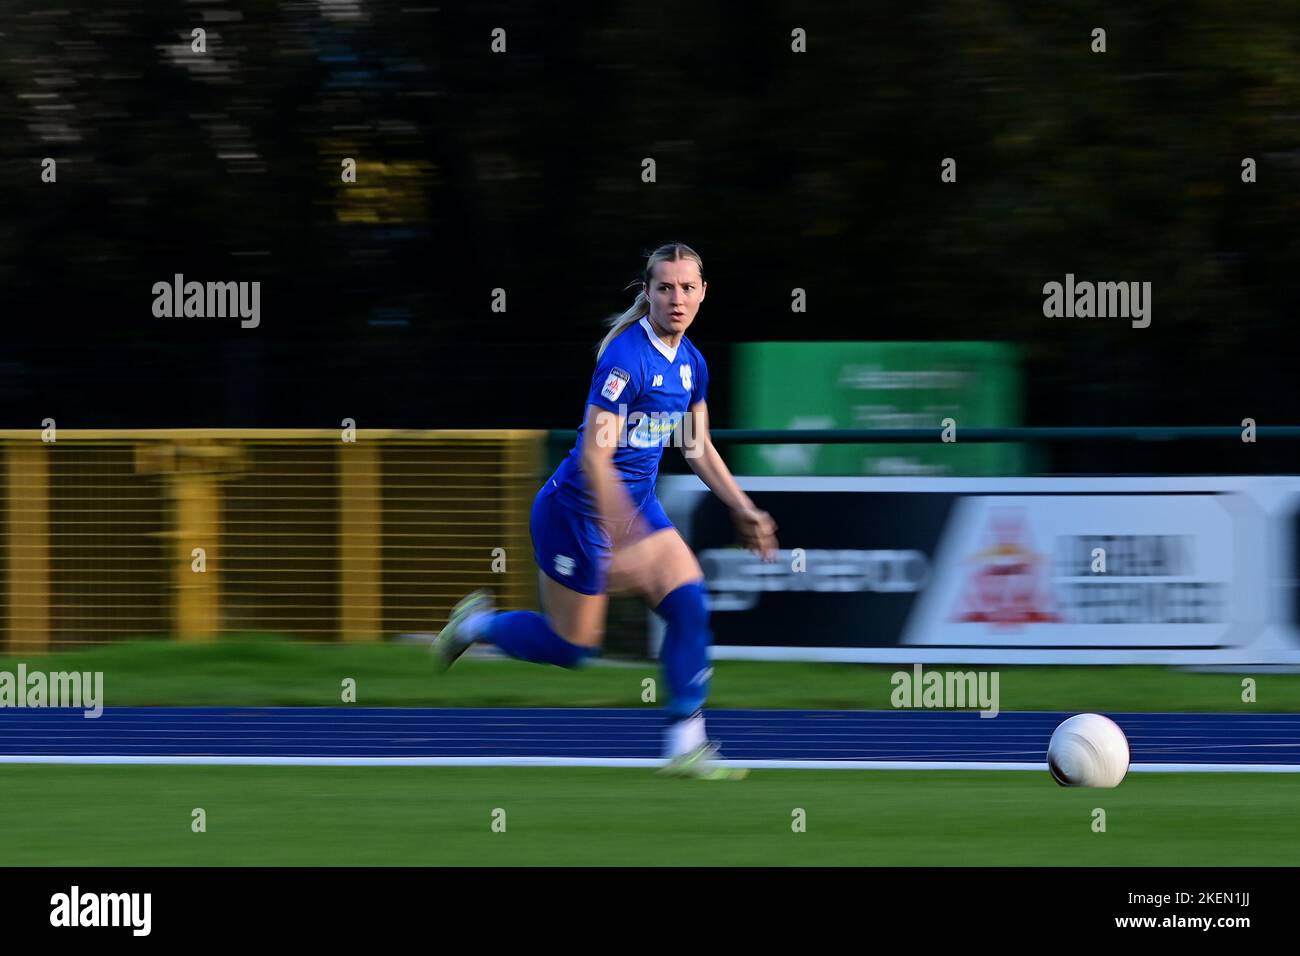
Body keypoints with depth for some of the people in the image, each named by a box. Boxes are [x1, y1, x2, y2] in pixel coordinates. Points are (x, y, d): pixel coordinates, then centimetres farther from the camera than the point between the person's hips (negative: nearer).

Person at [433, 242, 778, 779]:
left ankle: (685, 747, -6)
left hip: (636, 505, 8)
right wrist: (618, 537, -38)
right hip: (576, 509, -8)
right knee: (572, 647, 4)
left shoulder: (690, 362, 1)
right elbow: (595, 456, -29)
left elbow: (698, 448, 16)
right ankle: (476, 624, 31)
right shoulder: (626, 357, -25)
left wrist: (743, 510, 10)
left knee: (690, 604, -10)